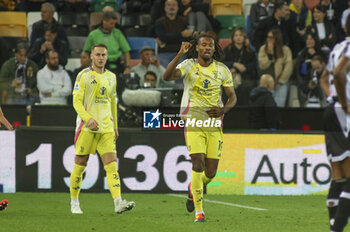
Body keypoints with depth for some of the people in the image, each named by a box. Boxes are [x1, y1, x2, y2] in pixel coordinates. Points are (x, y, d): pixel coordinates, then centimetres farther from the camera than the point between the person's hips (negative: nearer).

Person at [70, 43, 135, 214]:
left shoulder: (111, 77, 14)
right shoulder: (84, 75, -3)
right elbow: (76, 101, -9)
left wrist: (115, 127, 24)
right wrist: (89, 118, -24)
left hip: (106, 128, 4)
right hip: (86, 127, -4)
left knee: (111, 165, -9)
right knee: (80, 165, 3)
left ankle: (118, 202, -20)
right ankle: (74, 202, 18)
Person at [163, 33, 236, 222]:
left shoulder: (222, 70, 5)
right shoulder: (189, 65, -3)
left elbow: (232, 96, 11)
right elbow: (167, 76, -20)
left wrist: (223, 110, -10)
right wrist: (180, 54, -27)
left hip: (214, 123, 3)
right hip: (193, 121, -3)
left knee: (210, 172, 2)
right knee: (198, 165, -17)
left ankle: (193, 188, 37)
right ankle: (199, 211, -10)